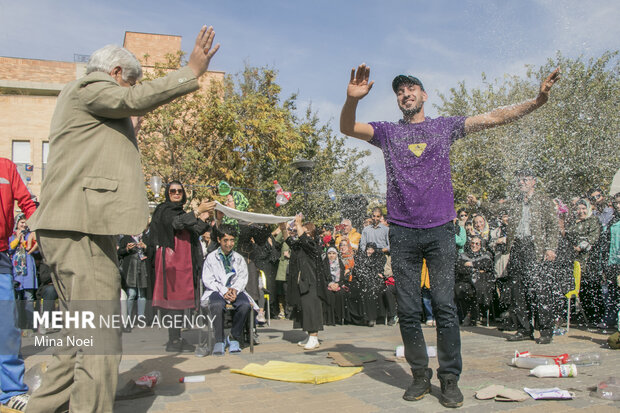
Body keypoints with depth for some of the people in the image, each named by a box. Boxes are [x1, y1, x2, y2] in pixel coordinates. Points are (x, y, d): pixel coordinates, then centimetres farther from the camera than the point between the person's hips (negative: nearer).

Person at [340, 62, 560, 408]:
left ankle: (450, 379, 8)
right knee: (408, 310, 2)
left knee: (445, 305, -4)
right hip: (402, 232, 1)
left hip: (439, 229, 0)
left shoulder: (445, 127, 14)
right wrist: (352, 99, -21)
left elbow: (494, 118, 10)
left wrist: (536, 101, -2)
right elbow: (347, 128, -1)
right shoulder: (388, 132, 13)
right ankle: (421, 376, 15)